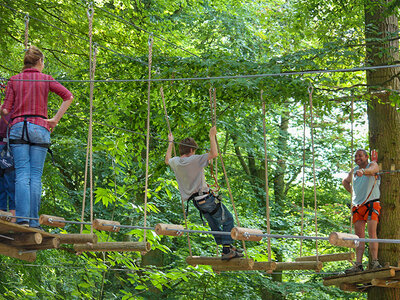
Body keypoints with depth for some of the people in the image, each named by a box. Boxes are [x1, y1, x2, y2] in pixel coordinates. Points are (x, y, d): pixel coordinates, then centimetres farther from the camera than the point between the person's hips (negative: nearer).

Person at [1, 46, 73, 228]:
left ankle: (22, 218, -14)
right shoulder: (45, 79, 6)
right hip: (39, 128, -1)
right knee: (36, 176, 0)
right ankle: (33, 221, -2)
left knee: (21, 174, -3)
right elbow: (68, 97, -3)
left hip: (18, 128, 1)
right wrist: (56, 119, -1)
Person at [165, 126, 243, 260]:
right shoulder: (194, 160, -17)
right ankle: (227, 250, -8)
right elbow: (214, 154, -23)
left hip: (197, 202, 8)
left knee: (215, 226, 15)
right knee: (228, 220, -1)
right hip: (206, 198, -8)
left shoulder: (175, 162, 4)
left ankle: (228, 248, 17)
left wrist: (171, 143, 39)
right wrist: (212, 136, -14)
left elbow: (167, 160, 30)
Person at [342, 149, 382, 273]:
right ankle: (358, 265, -6)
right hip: (357, 205, 5)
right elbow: (345, 181, 35)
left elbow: (372, 169, -26)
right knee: (359, 236, -1)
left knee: (372, 232, -17)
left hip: (371, 203, -5)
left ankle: (375, 262, -19)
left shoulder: (373, 165, 0)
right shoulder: (354, 171, 16)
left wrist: (363, 171, -48)